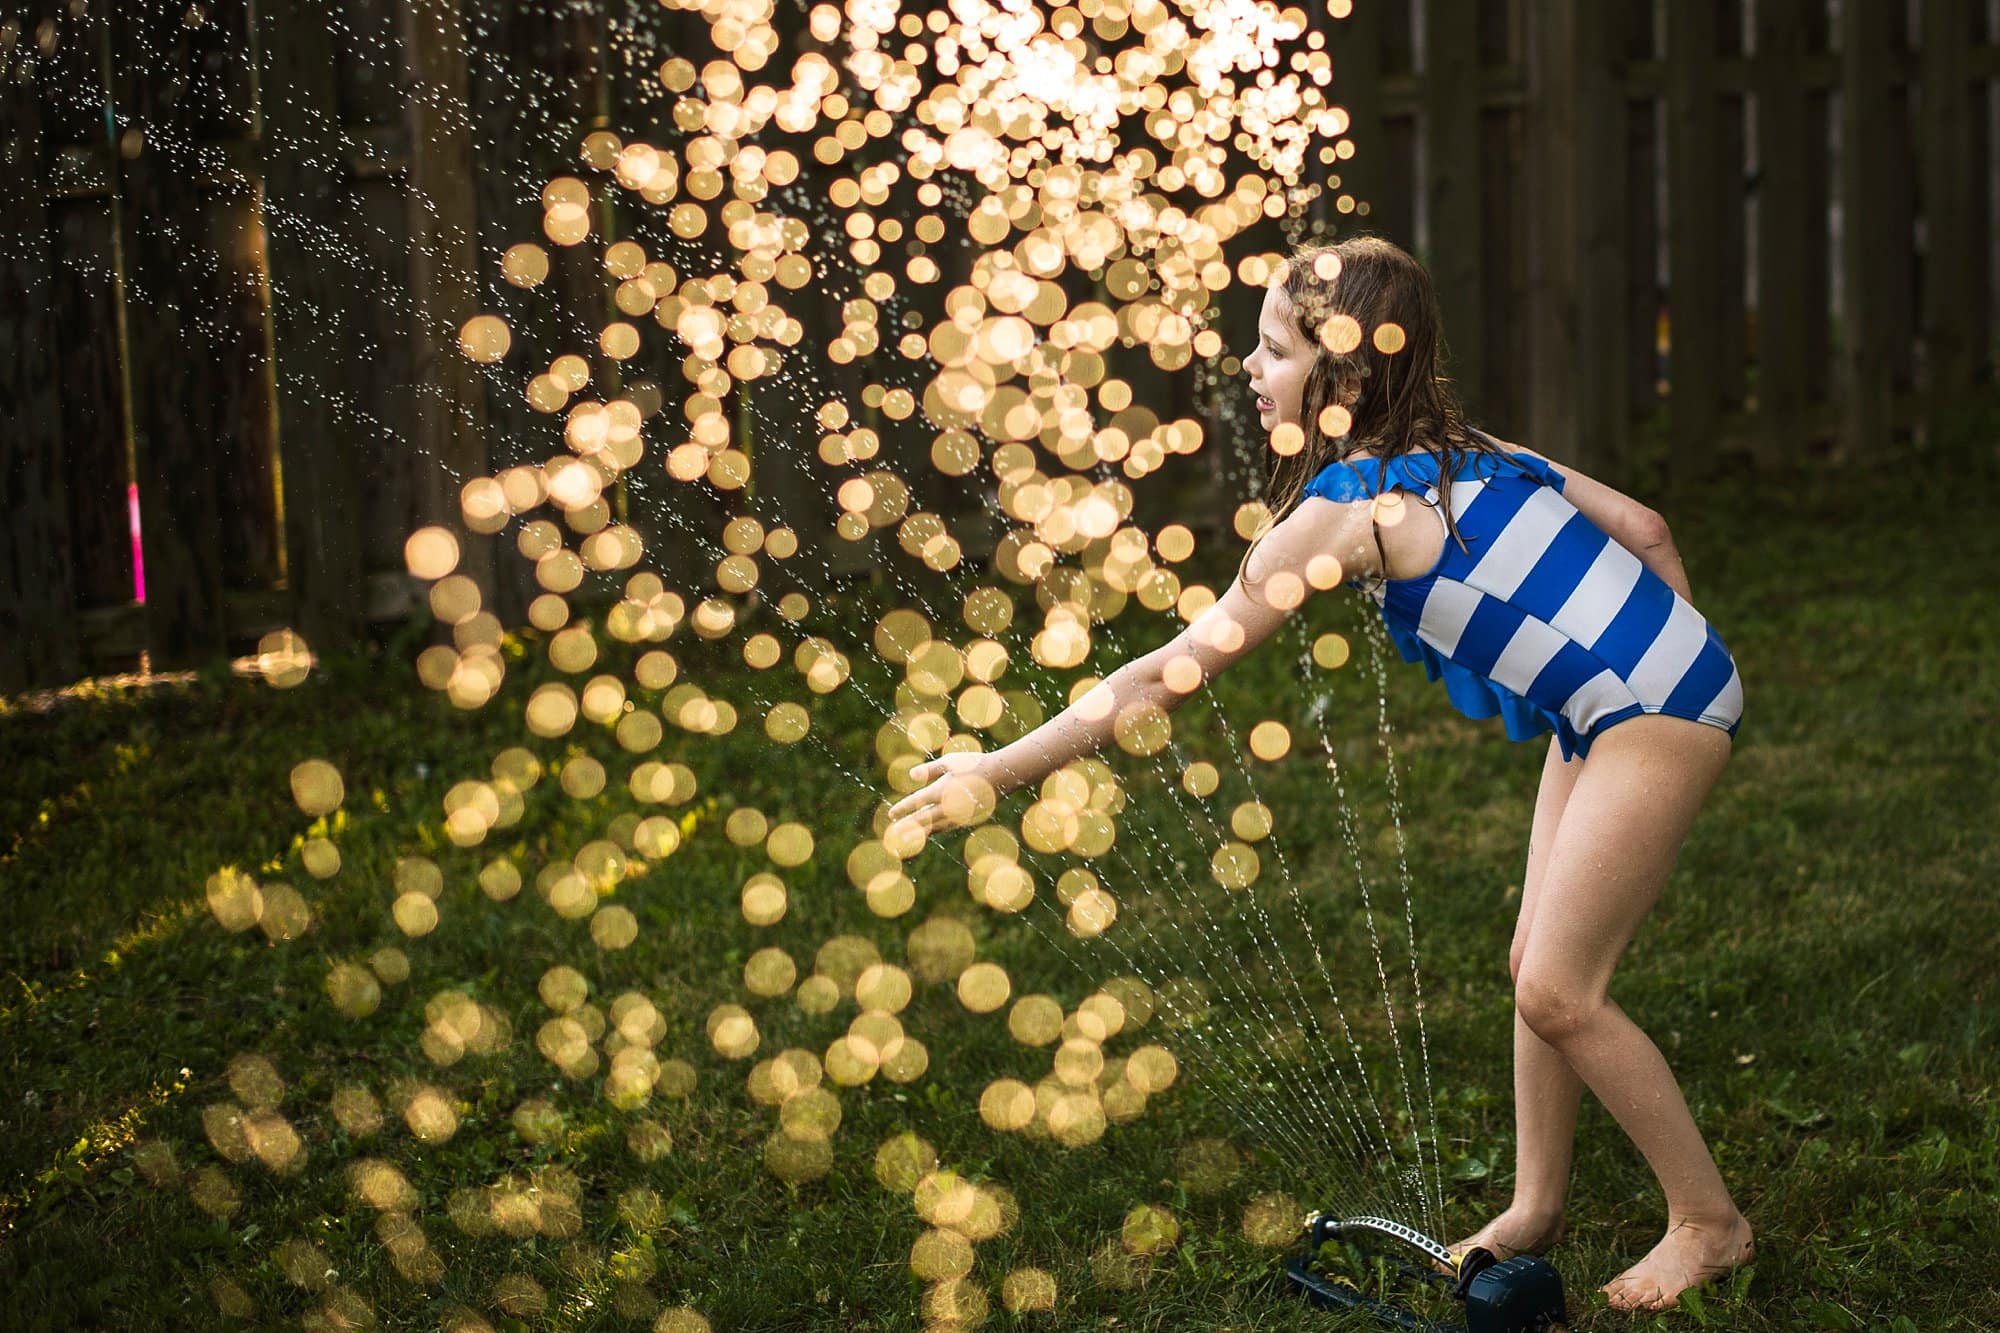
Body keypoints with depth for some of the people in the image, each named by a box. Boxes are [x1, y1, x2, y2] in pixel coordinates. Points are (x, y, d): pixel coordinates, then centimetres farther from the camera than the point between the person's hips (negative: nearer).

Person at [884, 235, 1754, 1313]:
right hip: (1613, 706, 10)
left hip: (1653, 715, -10)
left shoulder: (1345, 507, -16)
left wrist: (999, 771, -10)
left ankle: (1710, 1223, 10)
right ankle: (1536, 1208, 26)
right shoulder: (1459, 452, 9)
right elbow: (1641, 526, 12)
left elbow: (1172, 672, -14)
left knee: (1558, 991, -4)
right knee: (1538, 964, 14)